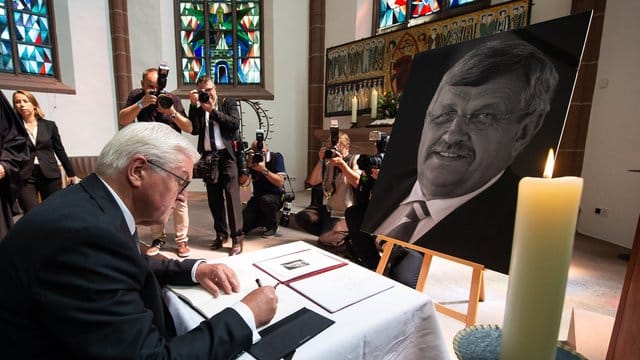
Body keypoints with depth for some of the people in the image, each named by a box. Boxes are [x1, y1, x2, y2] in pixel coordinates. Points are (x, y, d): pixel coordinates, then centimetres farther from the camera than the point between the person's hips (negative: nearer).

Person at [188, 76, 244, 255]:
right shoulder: (198, 110, 14)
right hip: (208, 158, 4)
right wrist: (194, 105, -4)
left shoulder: (228, 103, 9)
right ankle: (221, 233, 23)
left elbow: (235, 123, -7)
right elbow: (194, 130, -2)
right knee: (214, 198, 9)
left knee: (232, 196, -8)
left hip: (227, 155, -4)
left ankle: (237, 238, -3)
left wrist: (212, 110, -9)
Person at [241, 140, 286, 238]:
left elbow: (280, 183, -23)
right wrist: (248, 165, -28)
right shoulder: (252, 159, -3)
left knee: (266, 200, -38)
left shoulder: (276, 157, -12)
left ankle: (272, 226, -9)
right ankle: (265, 220, 19)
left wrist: (264, 170, -33)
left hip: (275, 195, -3)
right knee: (243, 226, -12)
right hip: (257, 196, 3)